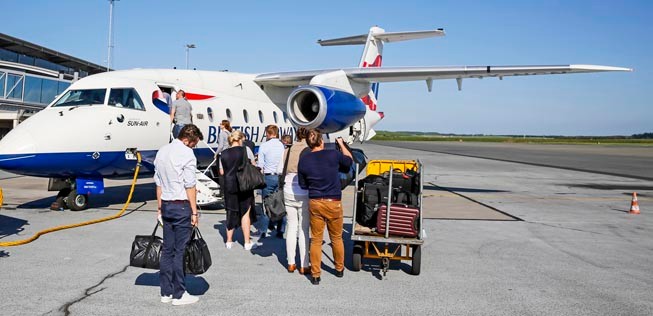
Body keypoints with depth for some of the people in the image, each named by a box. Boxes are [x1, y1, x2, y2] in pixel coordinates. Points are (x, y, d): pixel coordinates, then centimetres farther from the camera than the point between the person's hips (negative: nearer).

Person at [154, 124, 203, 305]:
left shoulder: (162, 152, 13)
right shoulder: (187, 154, -11)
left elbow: (158, 183, 15)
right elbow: (190, 186, -14)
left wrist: (160, 208, 19)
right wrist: (194, 211, -9)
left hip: (166, 204, 7)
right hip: (182, 205, -7)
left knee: (167, 249, 12)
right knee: (180, 251, -2)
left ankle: (166, 292, 18)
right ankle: (179, 294, 5)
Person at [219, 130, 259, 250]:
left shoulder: (224, 154, 2)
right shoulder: (246, 150, -5)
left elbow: (222, 172, 7)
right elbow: (253, 166, 3)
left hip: (229, 185, 3)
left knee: (231, 213, 13)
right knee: (245, 213, 5)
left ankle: (229, 241, 20)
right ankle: (247, 242, 10)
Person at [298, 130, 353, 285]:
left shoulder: (303, 161, -4)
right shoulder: (333, 155, -10)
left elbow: (303, 185, 5)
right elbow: (349, 160, 11)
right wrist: (341, 144, 23)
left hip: (314, 203, 1)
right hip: (333, 203, -1)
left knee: (316, 240, 11)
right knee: (336, 238, 17)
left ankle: (315, 275, 14)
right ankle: (339, 269, 33)